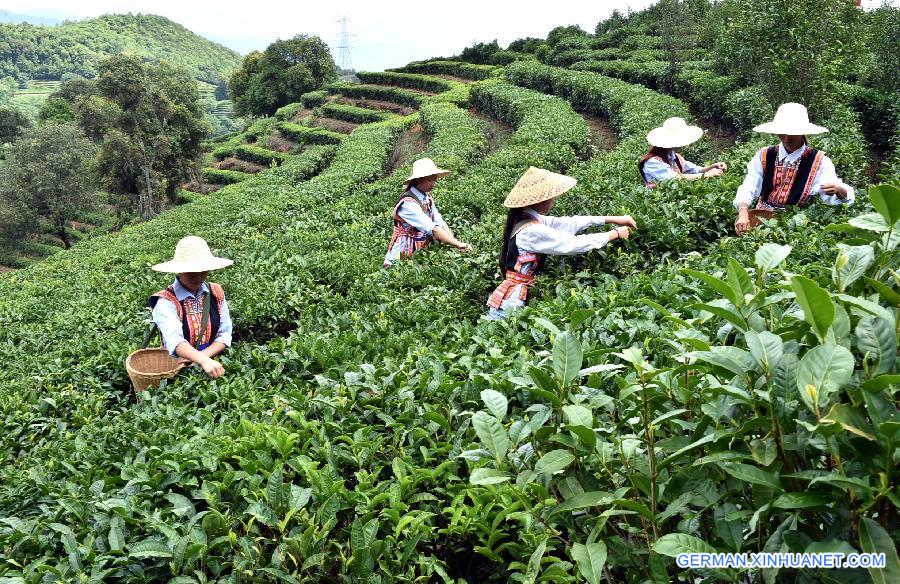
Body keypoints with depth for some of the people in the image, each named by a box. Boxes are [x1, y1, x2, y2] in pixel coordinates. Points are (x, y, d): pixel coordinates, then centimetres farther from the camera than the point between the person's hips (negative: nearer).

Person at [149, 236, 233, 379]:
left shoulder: (216, 293, 4)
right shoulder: (166, 301, -9)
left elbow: (224, 335, 4)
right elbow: (174, 340, -25)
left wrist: (204, 355, -14)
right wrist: (204, 361, -40)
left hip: (212, 361, 2)